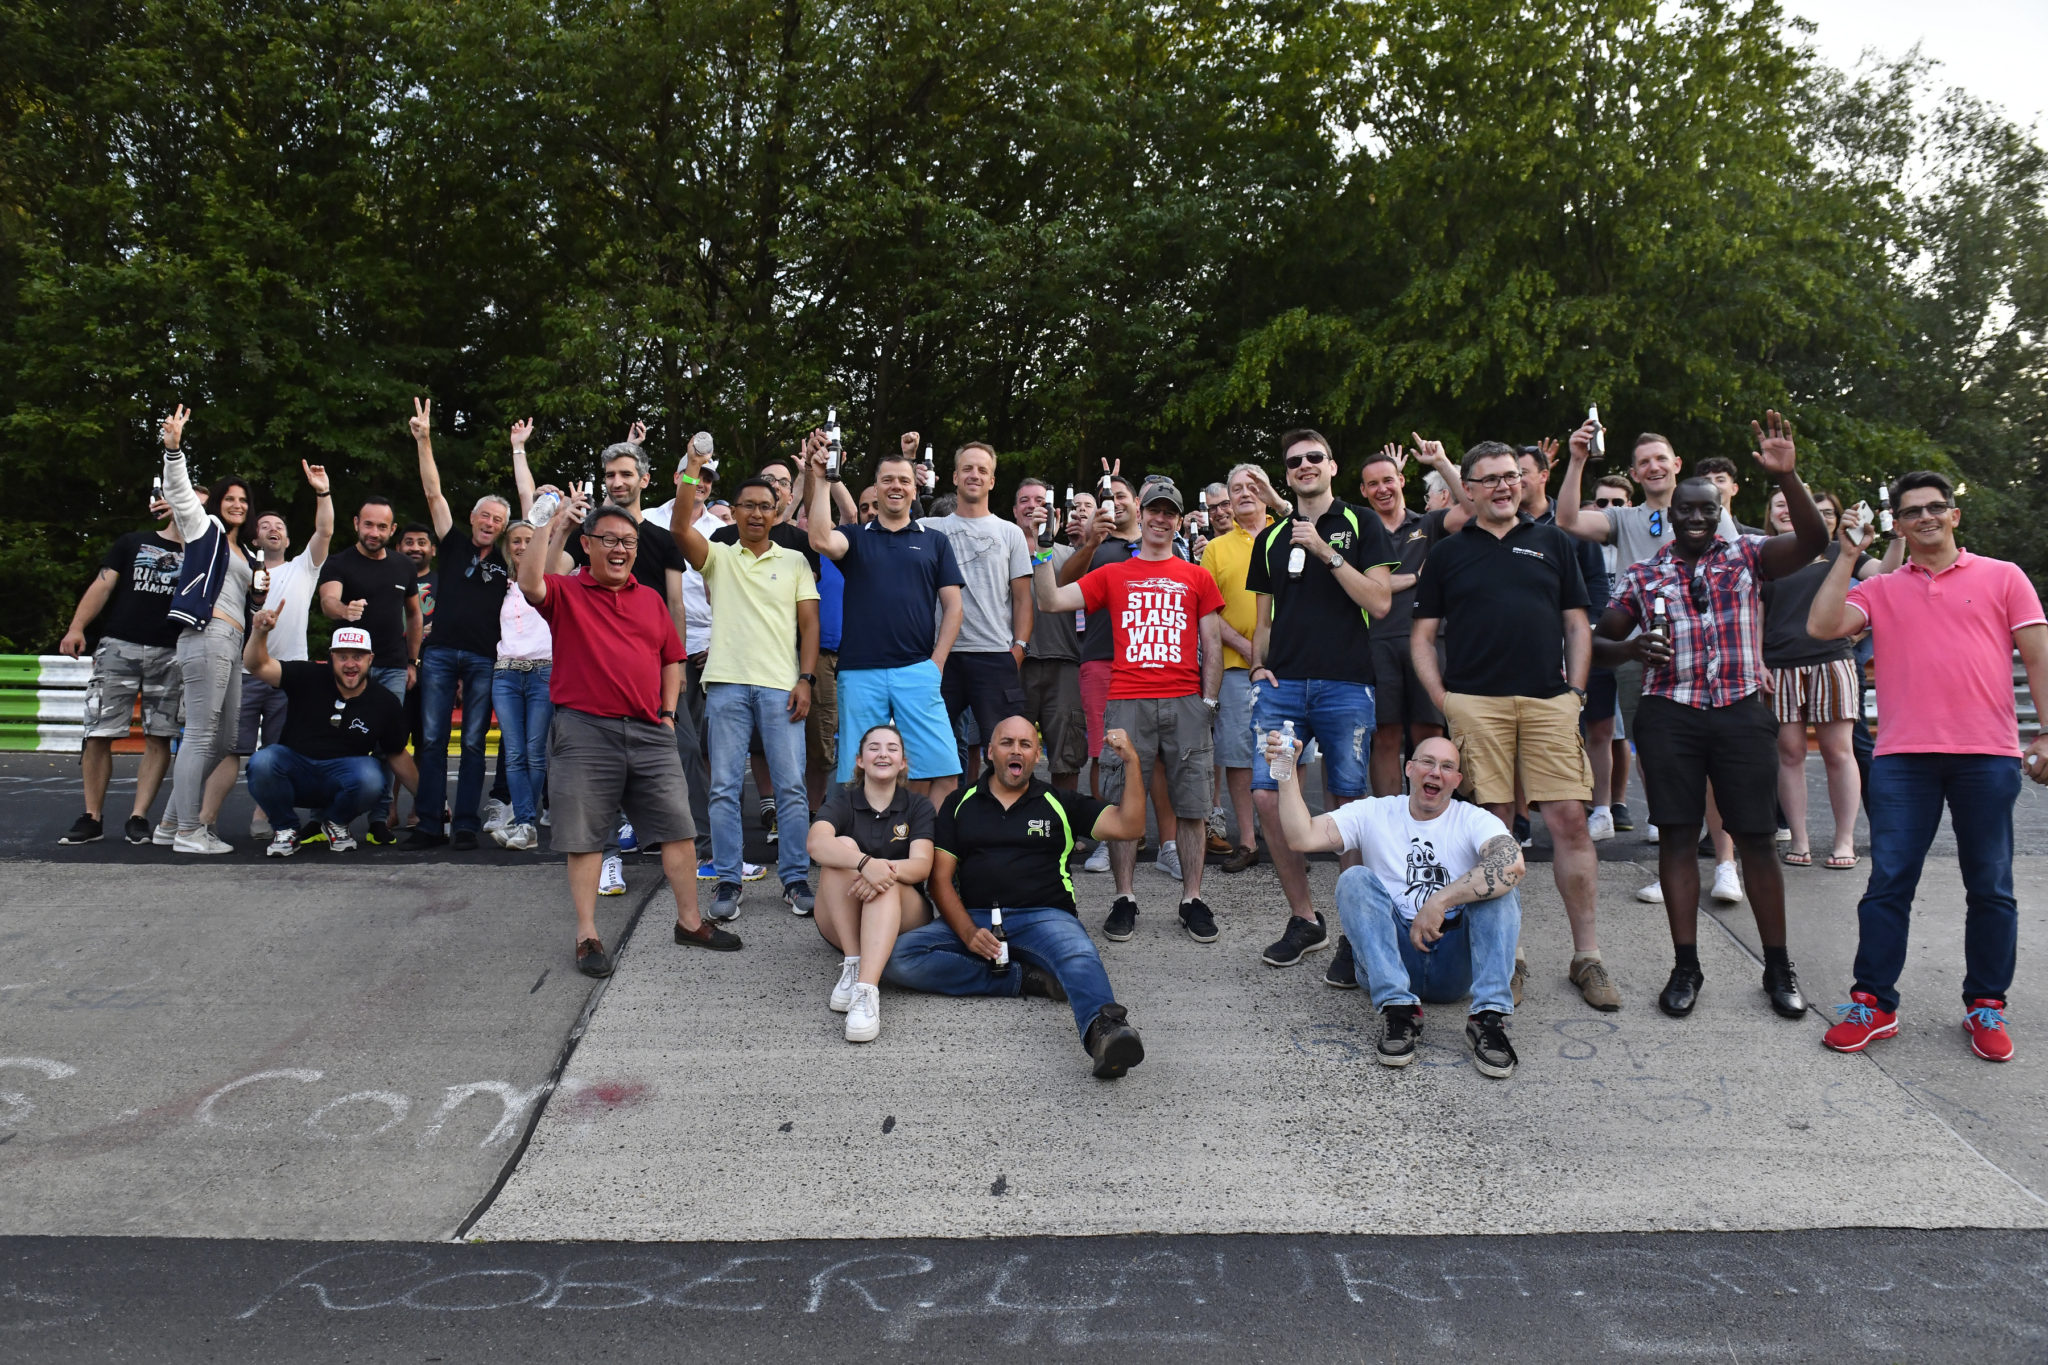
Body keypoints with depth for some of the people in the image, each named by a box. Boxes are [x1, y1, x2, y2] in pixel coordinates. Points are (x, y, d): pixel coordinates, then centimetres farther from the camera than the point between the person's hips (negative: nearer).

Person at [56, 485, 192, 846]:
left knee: (159, 738, -3)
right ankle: (92, 818, 5)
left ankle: (138, 817, 3)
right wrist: (76, 627, -7)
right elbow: (102, 586, 5)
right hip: (118, 647, -1)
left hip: (170, 655, 1)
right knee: (98, 734, -4)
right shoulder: (133, 542, 13)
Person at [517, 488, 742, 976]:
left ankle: (690, 921, 18)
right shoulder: (566, 593, 2)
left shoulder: (651, 599, 15)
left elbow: (672, 660, 20)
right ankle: (587, 936, 13)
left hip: (649, 733, 4)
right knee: (585, 838, 3)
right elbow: (529, 582, -20)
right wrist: (556, 526, -16)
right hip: (585, 731, -4)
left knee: (678, 829, 5)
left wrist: (668, 712, 9)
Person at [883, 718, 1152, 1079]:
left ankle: (1104, 1029, -64)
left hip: (1043, 916, -1)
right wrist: (968, 933, -9)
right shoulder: (959, 805, 16)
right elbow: (941, 879, 8)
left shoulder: (1060, 804, 15)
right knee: (898, 958, -25)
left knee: (1079, 955, -36)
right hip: (973, 918, 2)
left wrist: (1131, 762, -7)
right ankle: (1024, 979, -23)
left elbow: (1129, 826, 5)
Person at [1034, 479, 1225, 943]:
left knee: (1191, 804, 2)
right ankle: (1124, 900, 9)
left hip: (1185, 703, 1)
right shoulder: (1112, 575, 13)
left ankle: (1192, 899, 10)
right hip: (1127, 702, 0)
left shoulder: (1197, 578, 14)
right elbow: (1052, 601, 7)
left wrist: (1208, 701, 3)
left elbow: (1212, 644, 12)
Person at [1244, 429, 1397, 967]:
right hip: (1282, 685, 4)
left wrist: (1324, 551, -10)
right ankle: (1304, 918, 9)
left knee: (1350, 805, 0)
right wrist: (1258, 665, 5)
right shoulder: (1271, 538, 17)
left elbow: (1380, 602, -6)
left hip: (1346, 685, -3)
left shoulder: (1360, 524, 6)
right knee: (1266, 797, -6)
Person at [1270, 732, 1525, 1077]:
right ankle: (1398, 1007, -30)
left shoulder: (1474, 820, 3)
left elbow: (1513, 863, -21)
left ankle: (1489, 1016, -30)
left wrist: (1440, 901, -28)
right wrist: (1287, 774, -16)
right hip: (1393, 956, 1)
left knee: (1498, 883, -21)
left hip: (1457, 964, 0)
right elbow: (1302, 837, -7)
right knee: (1355, 878, -20)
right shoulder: (1373, 813, 8)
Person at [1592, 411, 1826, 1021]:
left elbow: (1812, 541, -10)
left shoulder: (1745, 555, 7)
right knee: (1677, 835, 2)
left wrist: (1787, 476, -21)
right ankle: (1686, 966, 12)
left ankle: (1778, 968, 16)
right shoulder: (1642, 575, 8)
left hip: (1741, 713, 0)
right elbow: (1599, 640, 11)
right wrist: (1630, 649, -11)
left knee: (1757, 837, 2)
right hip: (1669, 716, 1)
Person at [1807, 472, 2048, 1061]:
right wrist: (1847, 556, -1)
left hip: (1987, 754, 0)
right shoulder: (1880, 590, 12)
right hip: (1903, 756, 1)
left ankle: (1986, 1006, 18)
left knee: (1990, 887, 6)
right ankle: (1874, 1003, 7)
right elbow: (1821, 627, -3)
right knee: (1888, 883, 0)